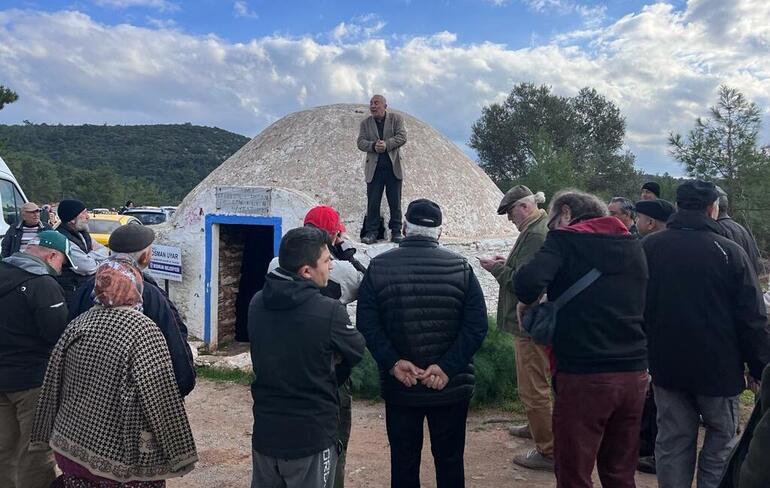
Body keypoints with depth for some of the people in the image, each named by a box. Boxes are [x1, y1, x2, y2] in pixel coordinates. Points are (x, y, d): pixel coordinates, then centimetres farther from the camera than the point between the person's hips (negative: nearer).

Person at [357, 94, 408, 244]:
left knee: (395, 202, 4)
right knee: (372, 202, 0)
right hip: (374, 168, 1)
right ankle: (371, 233, 5)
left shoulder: (396, 118, 5)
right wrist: (373, 146, -19)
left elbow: (402, 137, -6)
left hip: (393, 167, -1)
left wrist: (387, 144, -20)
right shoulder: (365, 123, 11)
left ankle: (396, 232, 12)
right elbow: (361, 142, 0)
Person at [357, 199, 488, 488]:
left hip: (399, 388, 0)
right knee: (449, 461, 16)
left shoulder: (378, 267, -4)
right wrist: (448, 367, -14)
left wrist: (393, 362, -13)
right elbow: (477, 325, -11)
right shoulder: (461, 268, -4)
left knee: (403, 462, 14)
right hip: (451, 387, 0)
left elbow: (367, 323, -11)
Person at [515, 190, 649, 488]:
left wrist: (525, 304, -3)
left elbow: (527, 282, -22)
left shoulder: (566, 239, -5)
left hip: (584, 375, -6)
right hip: (634, 373, 7)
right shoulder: (632, 244, 14)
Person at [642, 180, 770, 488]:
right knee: (722, 439, 14)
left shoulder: (649, 247, -2)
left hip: (666, 365, 3)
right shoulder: (729, 252, -12)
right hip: (718, 368, -3)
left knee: (673, 441, 11)